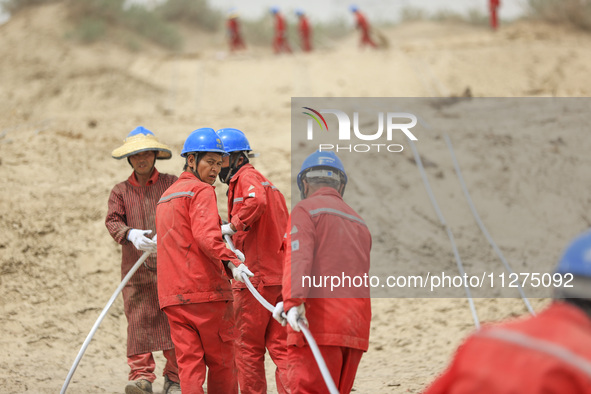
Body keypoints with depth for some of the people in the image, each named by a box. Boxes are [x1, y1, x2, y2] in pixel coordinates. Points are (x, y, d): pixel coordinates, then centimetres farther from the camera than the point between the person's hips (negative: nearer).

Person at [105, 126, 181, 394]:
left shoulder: (171, 184, 9)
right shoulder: (121, 191, 12)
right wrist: (131, 234, -21)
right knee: (139, 319, -7)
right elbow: (112, 220, 0)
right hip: (136, 267, 1)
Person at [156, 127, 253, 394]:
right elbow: (206, 236, -21)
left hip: (171, 295, 7)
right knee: (221, 362, 5)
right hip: (205, 289, -7)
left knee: (189, 362, -1)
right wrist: (231, 263, -32)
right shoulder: (202, 191, -5)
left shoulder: (165, 196, 23)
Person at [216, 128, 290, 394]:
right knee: (280, 344, 6)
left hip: (256, 276, -9)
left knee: (249, 347, 2)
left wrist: (232, 226, -20)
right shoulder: (266, 183, 23)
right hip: (280, 274, 9)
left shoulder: (247, 178, -6)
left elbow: (257, 201, -30)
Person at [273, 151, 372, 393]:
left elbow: (299, 258, -15)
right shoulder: (359, 224, 25)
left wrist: (293, 302, -26)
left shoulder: (306, 210, 2)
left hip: (317, 328, -7)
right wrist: (294, 303, 24)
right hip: (355, 328, 7)